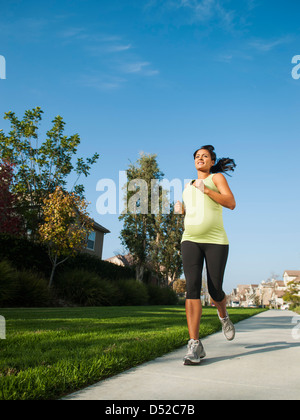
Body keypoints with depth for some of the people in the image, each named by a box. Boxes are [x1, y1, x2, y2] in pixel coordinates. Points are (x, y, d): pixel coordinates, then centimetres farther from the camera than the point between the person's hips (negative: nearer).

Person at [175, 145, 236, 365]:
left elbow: (231, 203, -7)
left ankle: (223, 316, 38)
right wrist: (181, 209, 9)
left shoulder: (217, 177, 8)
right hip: (190, 241, 3)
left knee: (215, 291, 0)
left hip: (215, 241, -3)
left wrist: (205, 189, -15)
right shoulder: (188, 186, 21)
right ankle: (195, 346, -16)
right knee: (192, 288, -15)